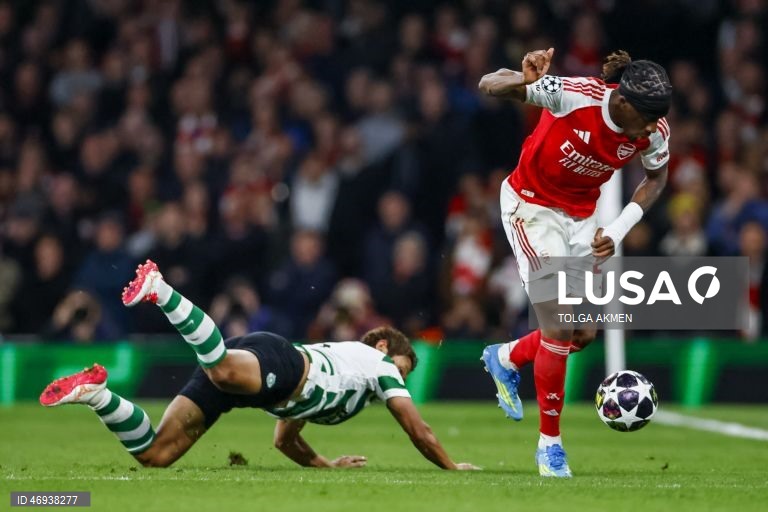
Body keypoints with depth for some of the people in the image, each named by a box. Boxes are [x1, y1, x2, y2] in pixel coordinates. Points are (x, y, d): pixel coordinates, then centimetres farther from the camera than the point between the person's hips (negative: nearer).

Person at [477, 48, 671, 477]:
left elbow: (657, 178, 5)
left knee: (584, 333, 5)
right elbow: (489, 85, -30)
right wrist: (524, 81, -53)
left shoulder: (654, 132, -17)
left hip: (581, 216, 6)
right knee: (559, 329, -12)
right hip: (532, 205, -5)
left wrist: (619, 230, -6)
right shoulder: (575, 95, -32)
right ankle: (550, 442, 3)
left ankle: (507, 358, 34)